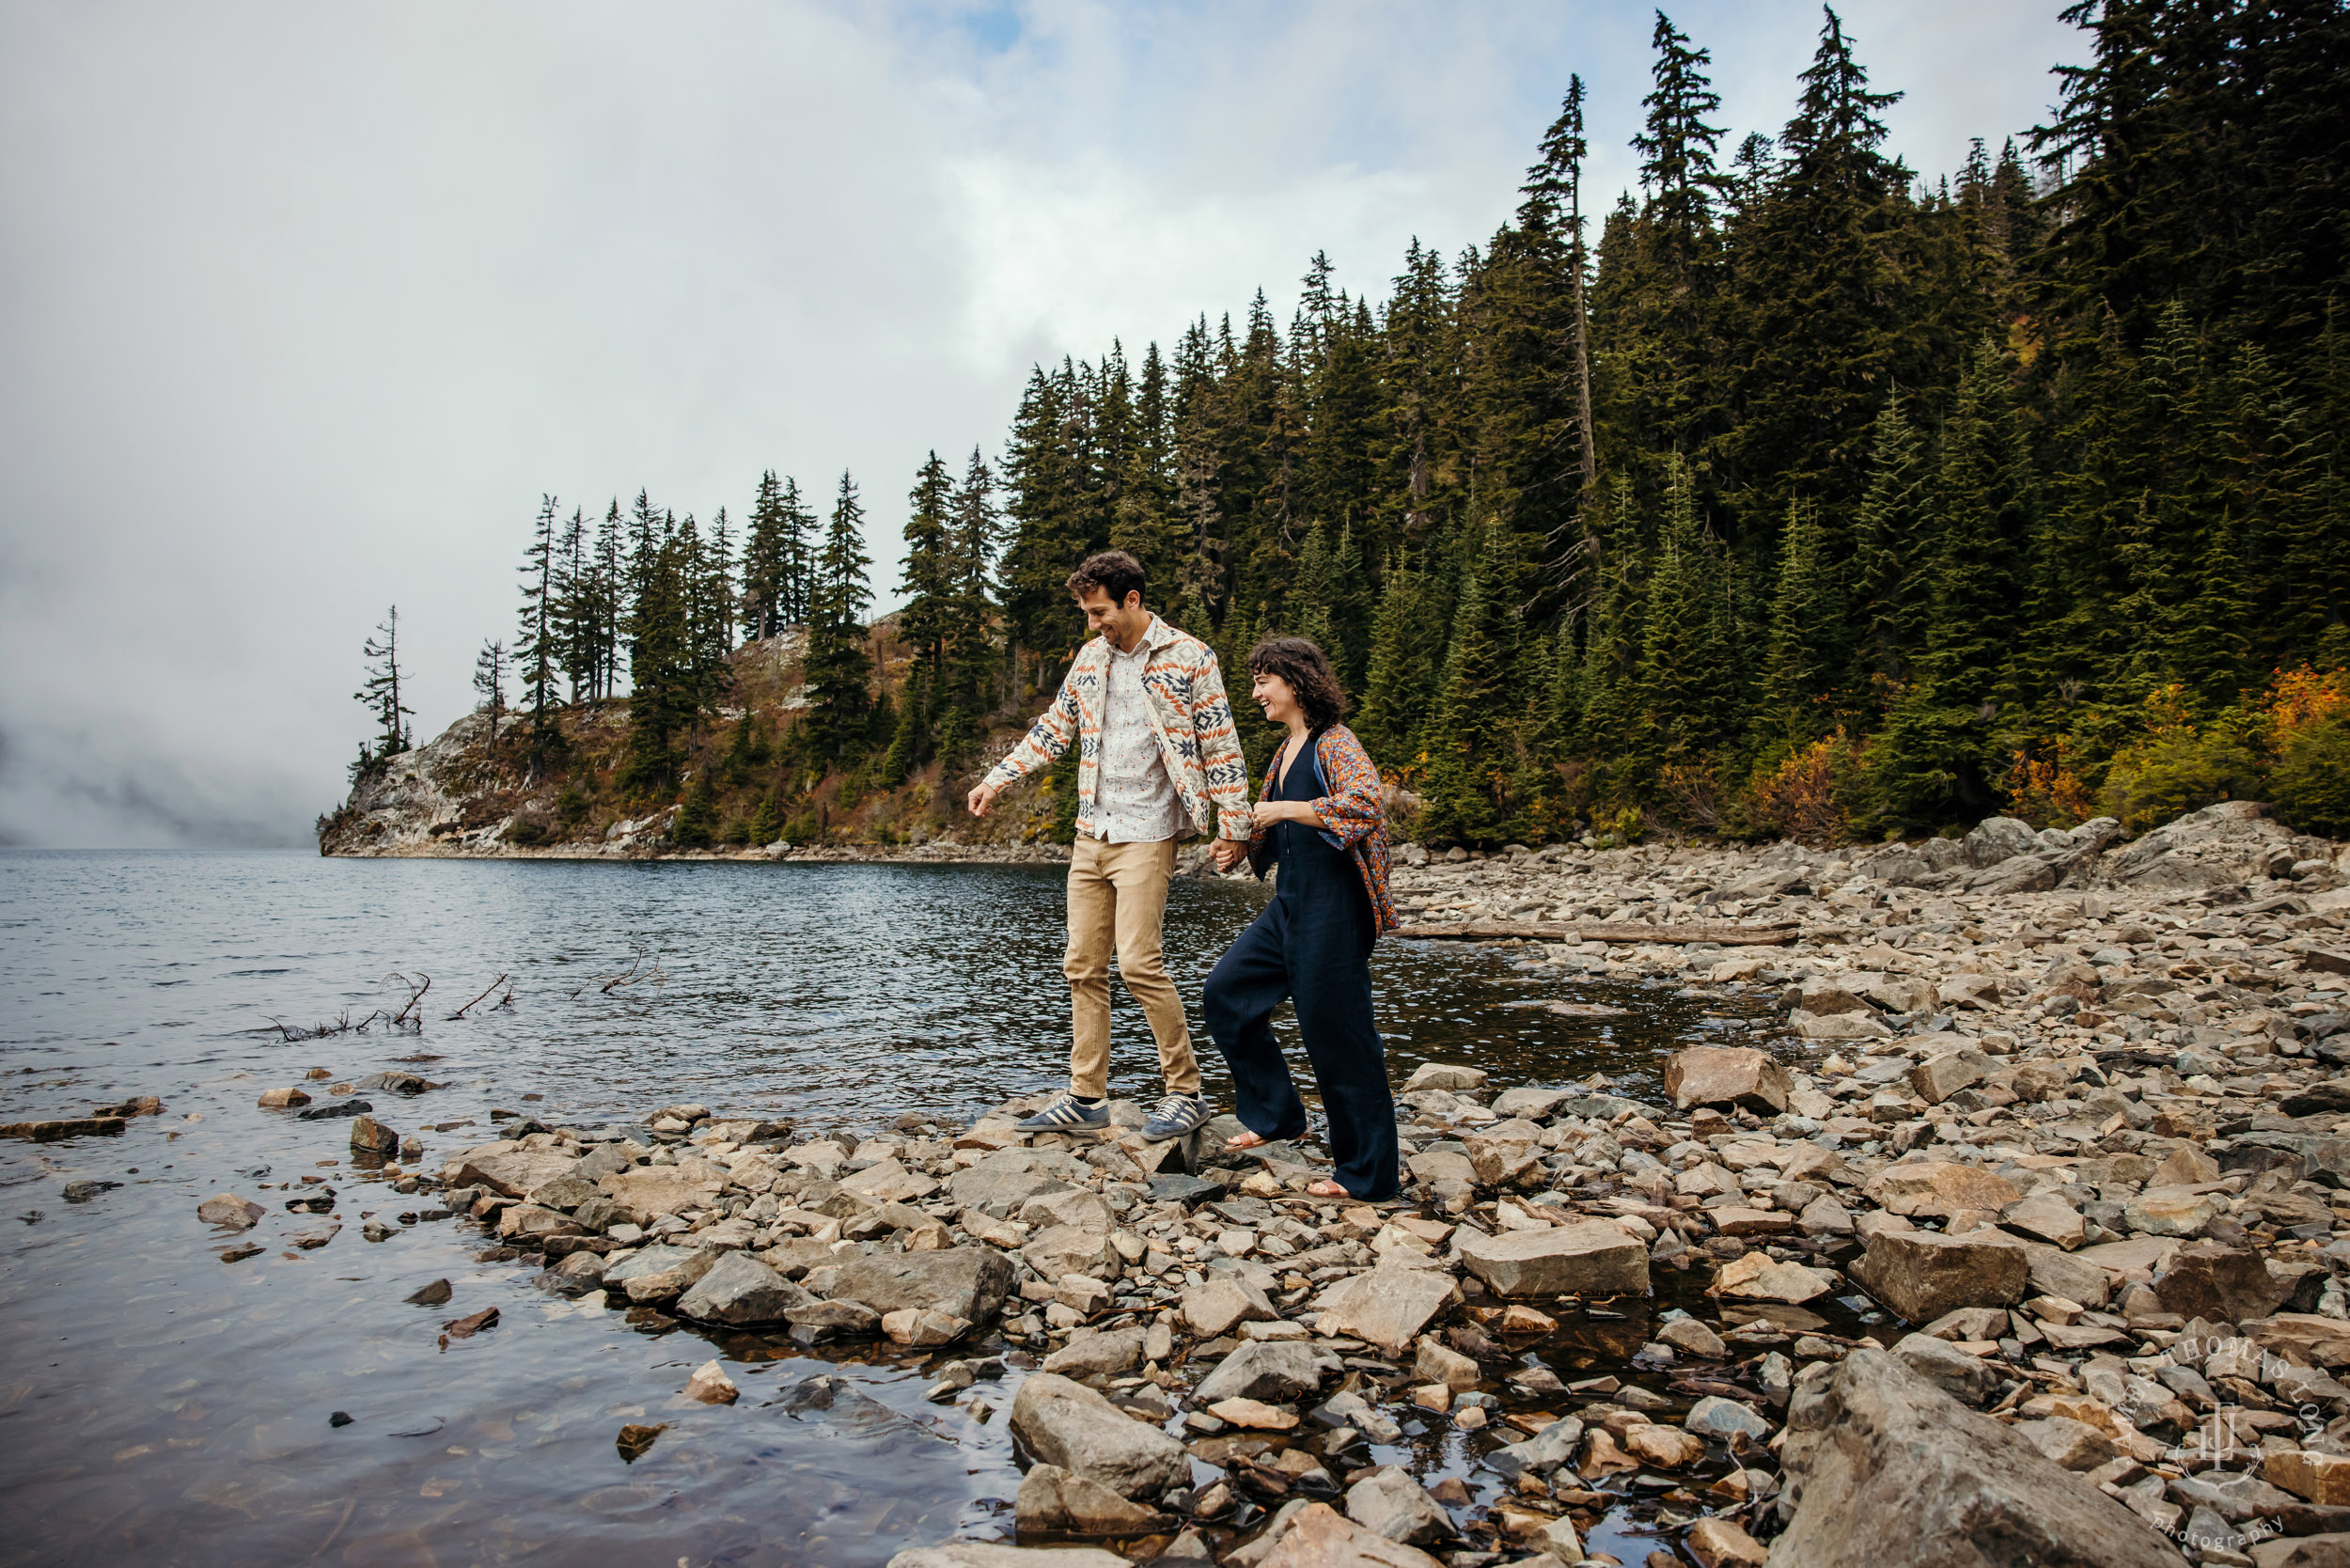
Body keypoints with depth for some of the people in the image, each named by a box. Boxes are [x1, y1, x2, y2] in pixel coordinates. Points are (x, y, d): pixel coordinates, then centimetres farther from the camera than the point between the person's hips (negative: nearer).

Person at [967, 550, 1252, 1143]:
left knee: (1138, 960, -14)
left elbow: (1220, 747, -6)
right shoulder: (1090, 657, 12)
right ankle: (1087, 1096, 17)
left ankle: (1187, 1092, 2)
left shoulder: (1189, 657, -6)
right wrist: (997, 778, 16)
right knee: (1082, 965, 7)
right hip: (1091, 832, 7)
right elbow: (1053, 728, 20)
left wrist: (1233, 826, -9)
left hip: (1146, 832, -6)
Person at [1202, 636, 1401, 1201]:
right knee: (1228, 988, 10)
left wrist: (1283, 809, -22)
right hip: (1289, 905, 10)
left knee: (1335, 1030, -4)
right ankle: (1275, 1115, 22)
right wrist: (1239, 848, 10)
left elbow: (1366, 803, -29)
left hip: (1333, 906, -10)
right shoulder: (1286, 751, 16)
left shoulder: (1335, 743, -11)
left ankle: (1367, 1174, 10)